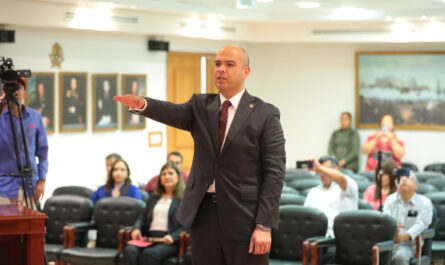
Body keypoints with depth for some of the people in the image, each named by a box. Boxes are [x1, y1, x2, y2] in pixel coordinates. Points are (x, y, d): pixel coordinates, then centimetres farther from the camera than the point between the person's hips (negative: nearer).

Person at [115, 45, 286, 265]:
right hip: (203, 214, 4)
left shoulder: (265, 114, -2)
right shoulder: (200, 106, 10)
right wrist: (143, 104, -35)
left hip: (244, 218, -4)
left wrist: (264, 226, -14)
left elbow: (274, 172, -7)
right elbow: (173, 113, -11)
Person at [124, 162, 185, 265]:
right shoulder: (154, 198, 30)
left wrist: (173, 237, -18)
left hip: (169, 241, -5)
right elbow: (142, 217, 29)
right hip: (149, 237, 5)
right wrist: (137, 228, 5)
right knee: (129, 250, -28)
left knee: (149, 253, -36)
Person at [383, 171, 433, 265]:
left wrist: (405, 236, -27)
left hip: (408, 244, -2)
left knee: (400, 257, -37)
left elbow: (421, 223, -8)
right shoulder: (391, 199, 17)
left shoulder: (424, 202, 6)